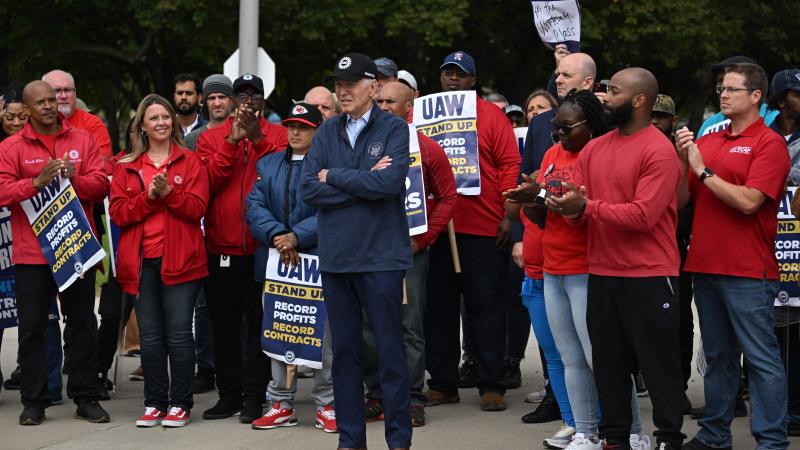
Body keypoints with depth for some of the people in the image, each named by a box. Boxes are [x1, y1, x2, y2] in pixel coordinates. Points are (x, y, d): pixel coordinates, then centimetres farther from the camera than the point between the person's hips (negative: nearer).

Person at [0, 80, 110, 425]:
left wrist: (72, 178, -19)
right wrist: (38, 182, -22)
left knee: (84, 325, 7)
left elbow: (100, 185, -1)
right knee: (32, 328, 2)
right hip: (31, 252, -1)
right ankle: (34, 402, 9)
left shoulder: (82, 140, 7)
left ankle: (85, 398, 16)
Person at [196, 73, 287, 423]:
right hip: (221, 247, 2)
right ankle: (229, 394, 16)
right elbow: (209, 181, -7)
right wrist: (232, 140, -14)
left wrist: (257, 138, -19)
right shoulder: (211, 138, 7)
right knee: (224, 324, 8)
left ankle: (255, 396, 6)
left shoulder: (277, 135, 4)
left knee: (260, 324, 1)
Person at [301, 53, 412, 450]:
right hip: (335, 256, 4)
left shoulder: (394, 129, -3)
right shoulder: (326, 133, 10)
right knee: (344, 352, 9)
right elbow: (309, 189, -2)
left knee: (390, 352, 1)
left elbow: (387, 183, -18)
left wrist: (333, 175, -7)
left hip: (380, 256, -4)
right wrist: (362, 183, -11)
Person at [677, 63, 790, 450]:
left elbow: (749, 201, -17)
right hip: (705, 267, 7)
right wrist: (684, 159, -4)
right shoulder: (706, 142, 12)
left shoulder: (768, 143, -6)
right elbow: (681, 199, 11)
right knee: (717, 357, 15)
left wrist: (703, 170, -12)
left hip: (748, 272, -7)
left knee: (761, 359, -4)